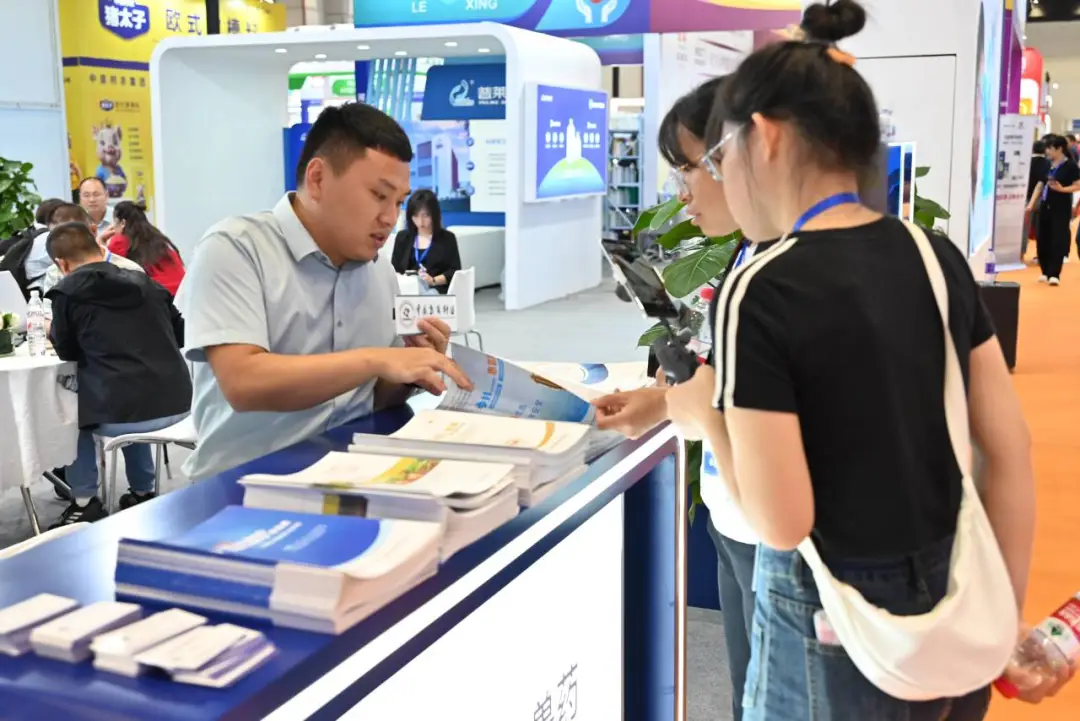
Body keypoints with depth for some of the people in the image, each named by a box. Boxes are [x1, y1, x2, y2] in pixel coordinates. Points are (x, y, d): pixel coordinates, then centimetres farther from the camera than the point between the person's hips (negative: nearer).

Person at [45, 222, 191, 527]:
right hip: (179, 406, 5)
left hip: (123, 415, -5)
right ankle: (142, 493, 39)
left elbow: (67, 351, 12)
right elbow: (181, 334, 21)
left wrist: (53, 334, 32)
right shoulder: (144, 281, 10)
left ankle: (85, 502, 25)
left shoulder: (67, 291, -3)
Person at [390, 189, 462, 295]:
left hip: (436, 291, -2)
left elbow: (455, 271, 4)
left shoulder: (447, 238, 13)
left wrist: (433, 281, -14)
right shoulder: (402, 237, 20)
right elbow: (394, 270, 15)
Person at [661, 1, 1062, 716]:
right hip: (953, 617, 6)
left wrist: (706, 417, -5)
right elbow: (1011, 450, 2)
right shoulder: (938, 256, -2)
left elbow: (782, 524, -21)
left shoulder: (763, 291, -20)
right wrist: (1006, 621, 11)